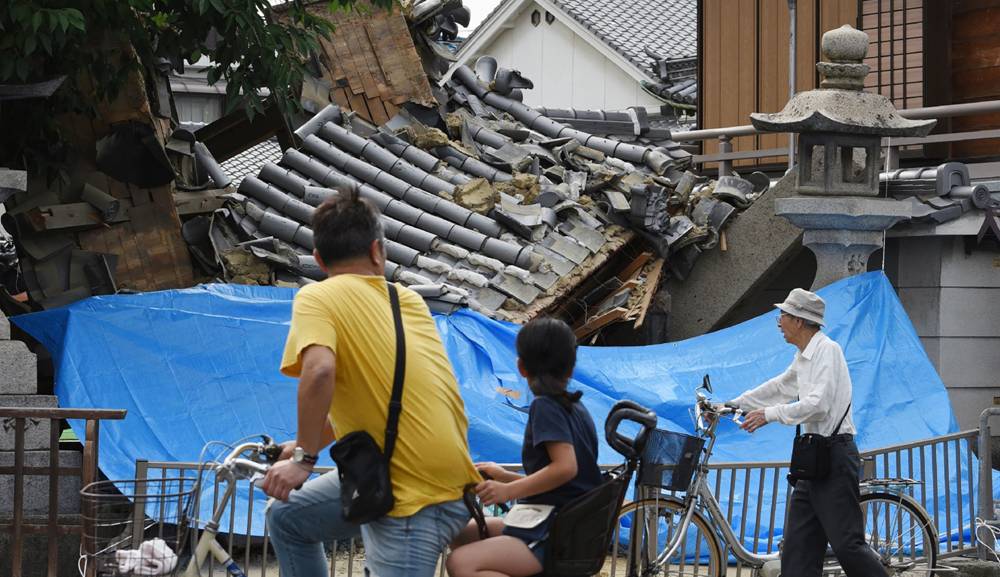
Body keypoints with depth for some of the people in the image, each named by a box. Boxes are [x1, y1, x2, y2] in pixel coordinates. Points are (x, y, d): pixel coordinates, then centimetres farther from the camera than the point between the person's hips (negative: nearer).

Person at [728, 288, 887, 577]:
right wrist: (732, 405, 31)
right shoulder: (804, 356, 17)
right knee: (798, 546, 6)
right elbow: (779, 387, 31)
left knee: (846, 544, -11)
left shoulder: (827, 349, -12)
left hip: (835, 457, -10)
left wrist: (771, 414, -16)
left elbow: (818, 404, -22)